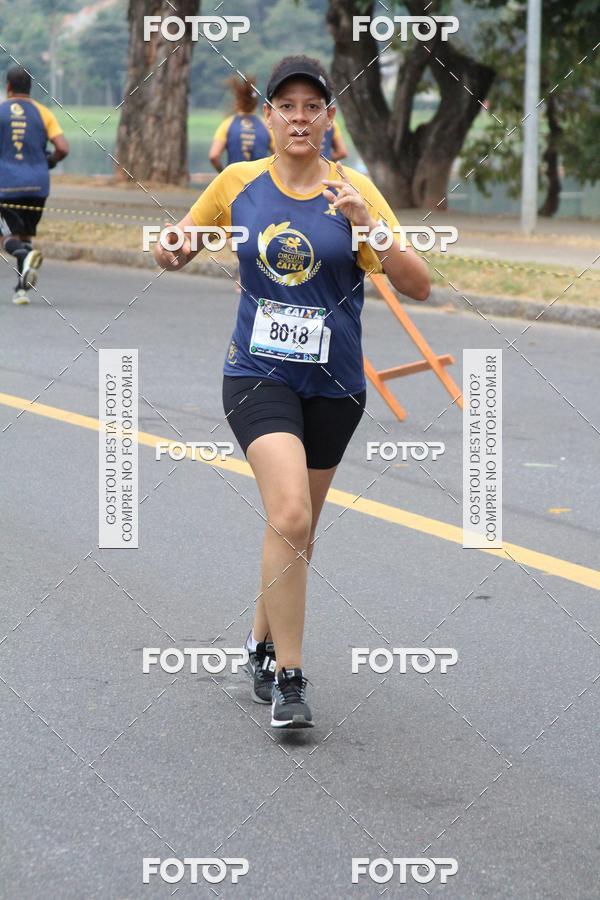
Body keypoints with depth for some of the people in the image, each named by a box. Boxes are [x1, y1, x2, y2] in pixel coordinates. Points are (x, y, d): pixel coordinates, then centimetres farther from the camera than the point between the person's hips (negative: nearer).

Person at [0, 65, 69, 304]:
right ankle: (22, 288, 8)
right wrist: (50, 161, 15)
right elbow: (63, 149, -6)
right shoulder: (43, 113, 4)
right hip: (37, 185, 3)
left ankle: (27, 256, -31)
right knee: (26, 235, 18)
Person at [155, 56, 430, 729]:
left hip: (333, 384, 2)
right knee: (289, 516, -21)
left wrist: (366, 224, -24)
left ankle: (264, 642, 40)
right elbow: (175, 249, 15)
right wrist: (171, 249, -9)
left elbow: (418, 286, -10)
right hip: (257, 376, -2)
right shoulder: (238, 184, 0)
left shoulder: (353, 192, -4)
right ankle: (288, 680, -14)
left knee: (298, 529, 15)